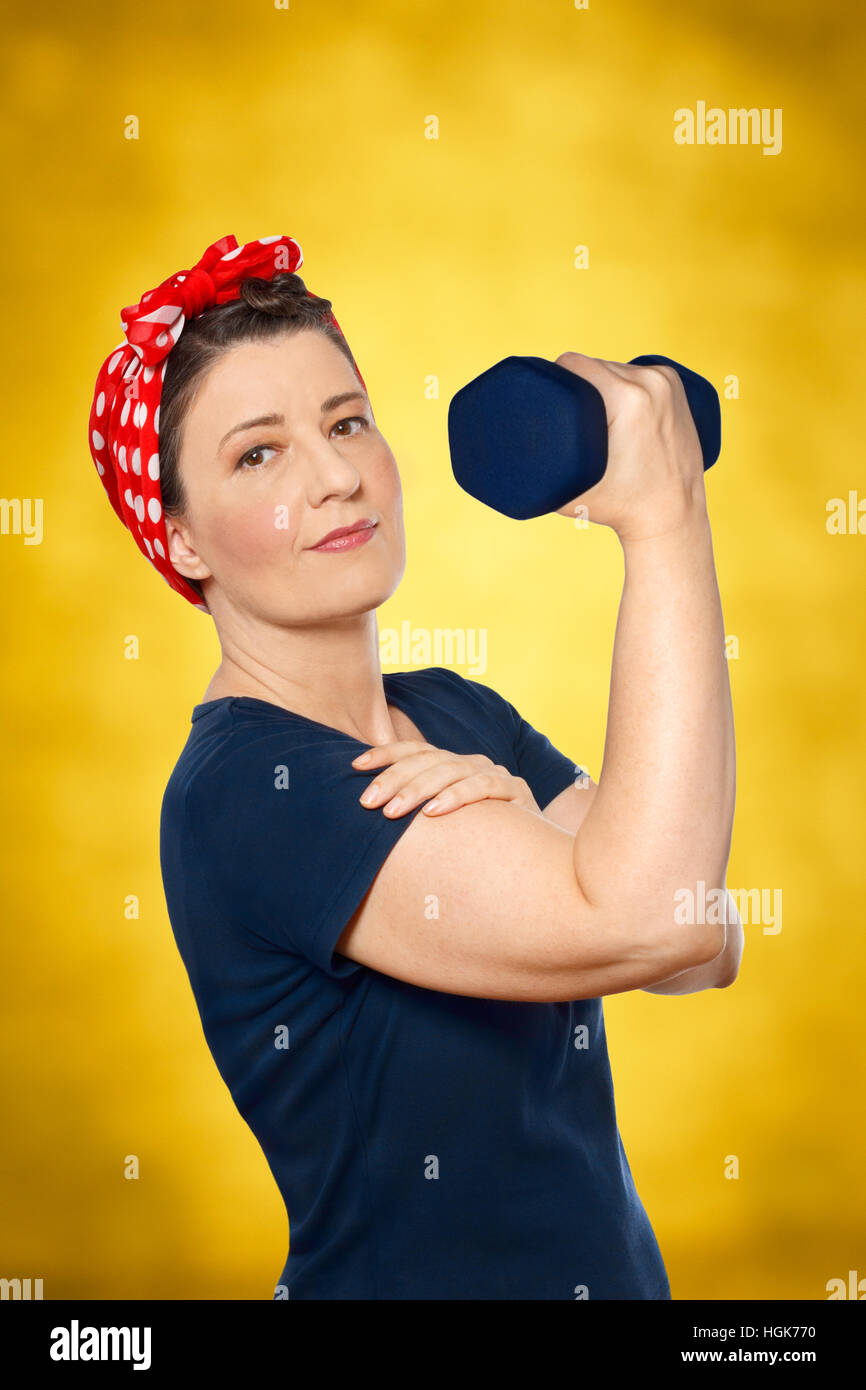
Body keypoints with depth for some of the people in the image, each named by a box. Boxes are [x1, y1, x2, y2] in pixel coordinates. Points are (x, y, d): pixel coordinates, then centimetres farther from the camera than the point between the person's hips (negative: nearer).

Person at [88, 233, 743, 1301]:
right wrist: (664, 518, -30)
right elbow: (645, 924, -33)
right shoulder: (238, 790, -23)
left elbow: (709, 954, -8)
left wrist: (529, 822, -25)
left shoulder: (460, 716, 0)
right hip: (404, 1273, -6)